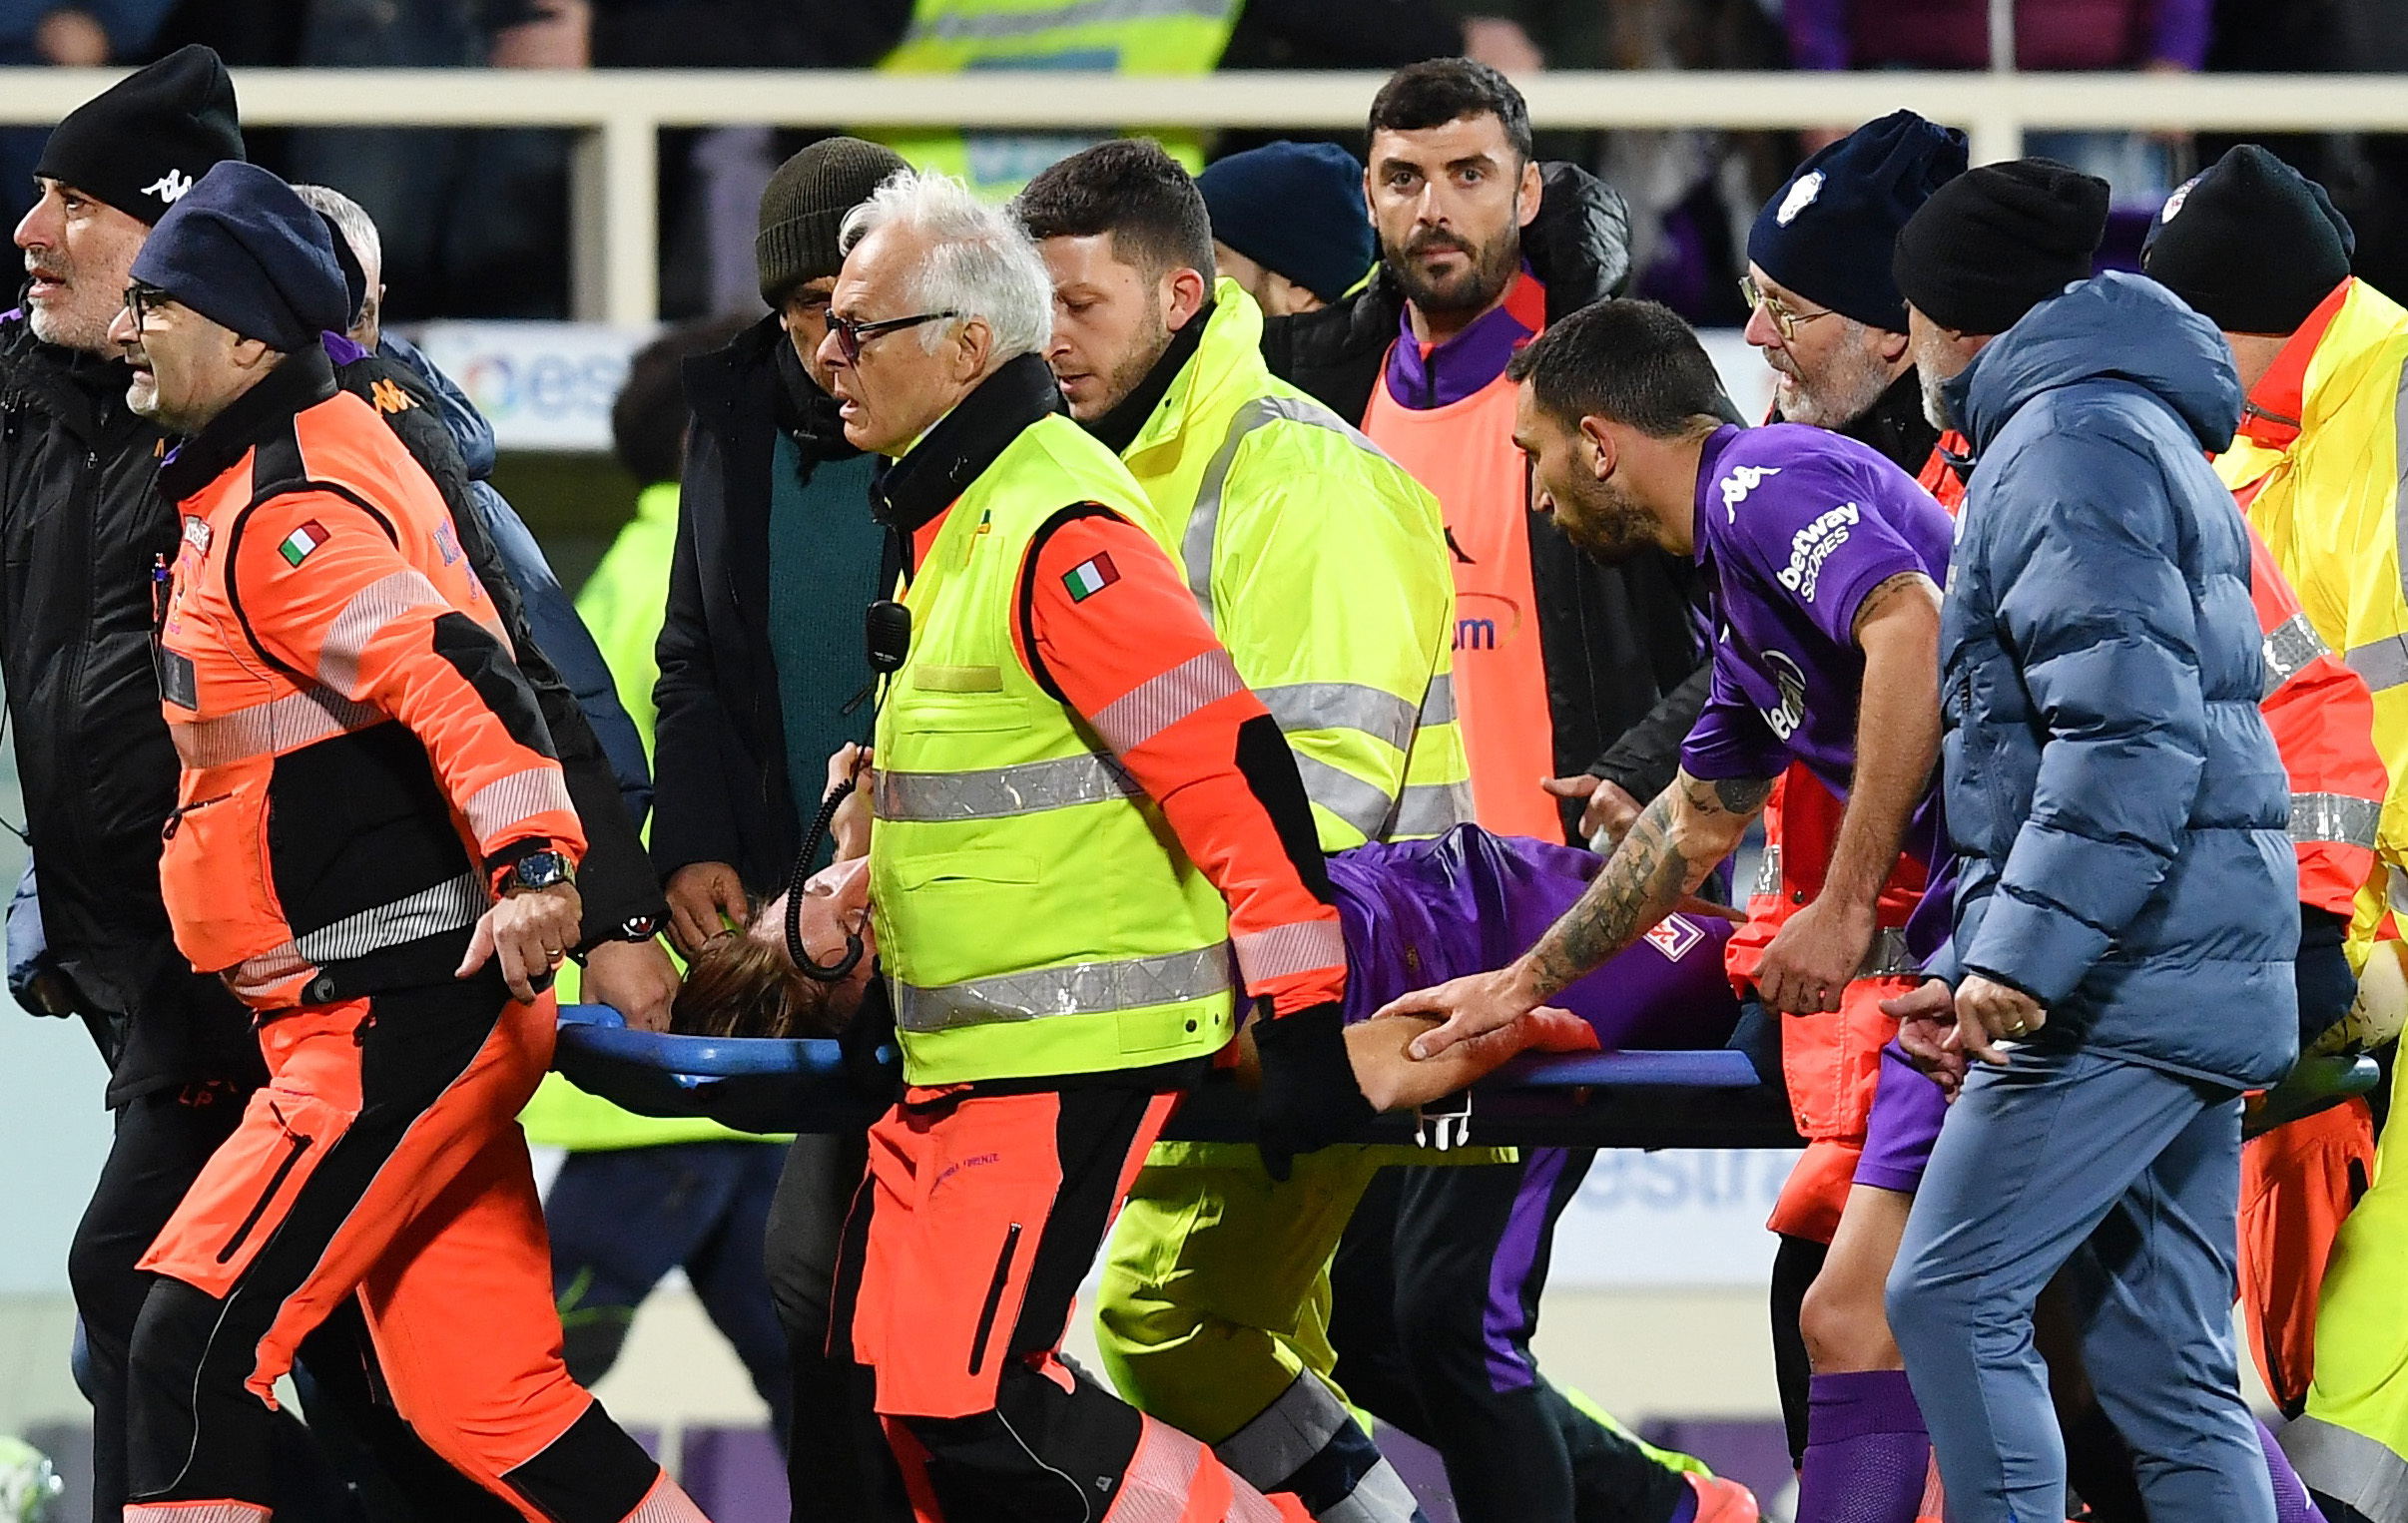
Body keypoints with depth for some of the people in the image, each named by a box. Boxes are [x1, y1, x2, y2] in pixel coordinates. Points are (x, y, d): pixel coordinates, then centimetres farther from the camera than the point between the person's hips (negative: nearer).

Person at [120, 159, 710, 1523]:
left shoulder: (282, 516, -16)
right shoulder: (338, 445, 15)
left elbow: (459, 674, -30)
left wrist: (532, 863, -41)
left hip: (399, 1022, -11)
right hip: (415, 1013, 11)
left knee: (196, 1343, -14)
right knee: (481, 1397, 11)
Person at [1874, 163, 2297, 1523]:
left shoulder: (2067, 441, -10)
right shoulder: (2150, 439, 24)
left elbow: (2129, 733, -21)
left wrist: (2026, 954, -23)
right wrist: (1976, 968, 25)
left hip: (2127, 985, -10)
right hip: (2214, 974, 10)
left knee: (1953, 1299, -9)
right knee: (2167, 1358, 7)